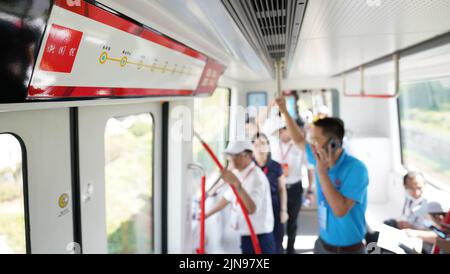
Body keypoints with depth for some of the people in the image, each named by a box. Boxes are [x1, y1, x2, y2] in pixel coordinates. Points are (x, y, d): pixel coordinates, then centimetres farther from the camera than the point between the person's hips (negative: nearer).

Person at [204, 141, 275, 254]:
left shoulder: (257, 177, -22)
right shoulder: (237, 174, 5)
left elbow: (251, 209, -36)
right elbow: (227, 197, 17)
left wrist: (237, 185, -49)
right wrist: (207, 214, 20)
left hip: (259, 237, -9)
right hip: (246, 235, 9)